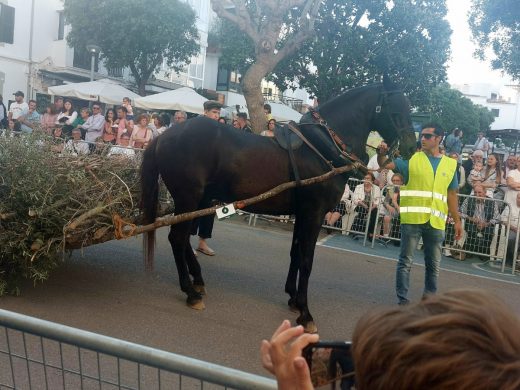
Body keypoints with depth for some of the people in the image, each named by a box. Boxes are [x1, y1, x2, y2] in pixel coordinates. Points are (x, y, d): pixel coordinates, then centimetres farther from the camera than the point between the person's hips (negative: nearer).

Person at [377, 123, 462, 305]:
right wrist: (381, 153, -26)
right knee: (406, 261, 1)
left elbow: (451, 195, 13)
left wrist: (457, 220, 11)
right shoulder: (411, 159, 3)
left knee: (433, 264, 13)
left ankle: (429, 297, 28)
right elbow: (385, 164, -4)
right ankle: (402, 298, 9)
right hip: (412, 218, -2)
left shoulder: (450, 164, 9)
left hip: (436, 222, 3)